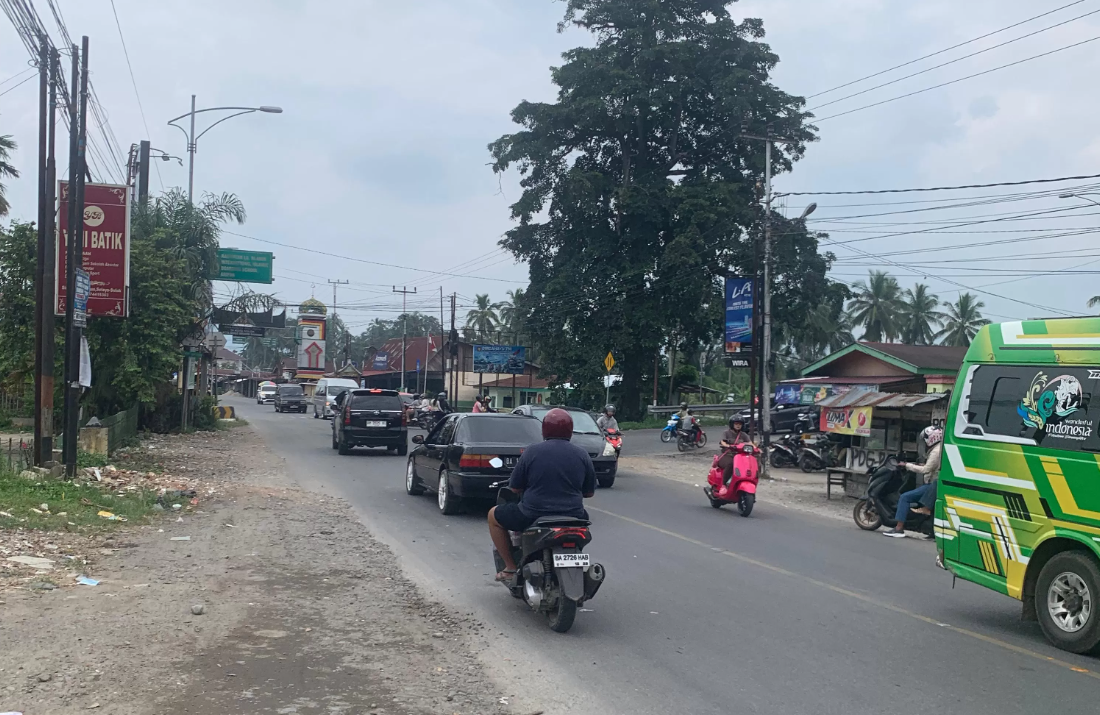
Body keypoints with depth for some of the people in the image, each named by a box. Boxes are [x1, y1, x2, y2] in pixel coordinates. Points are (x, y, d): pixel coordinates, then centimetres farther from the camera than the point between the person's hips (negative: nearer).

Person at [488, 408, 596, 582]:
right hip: (572, 518, 3)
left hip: (532, 517, -3)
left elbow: (515, 488, -1)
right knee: (584, 516, 39)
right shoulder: (582, 455, 0)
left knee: (494, 516, 22)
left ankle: (511, 568, 17)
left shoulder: (532, 451, -7)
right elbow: (589, 492, 8)